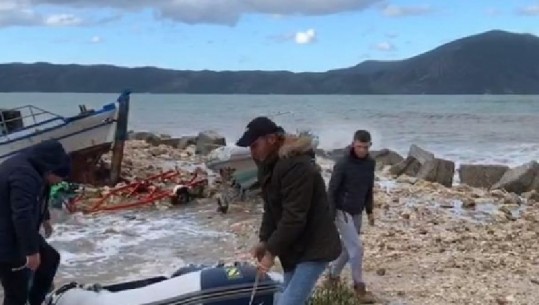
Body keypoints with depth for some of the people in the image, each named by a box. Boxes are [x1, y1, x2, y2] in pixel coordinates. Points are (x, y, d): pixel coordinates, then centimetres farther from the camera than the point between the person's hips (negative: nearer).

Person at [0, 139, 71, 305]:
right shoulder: (23, 174, -29)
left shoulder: (31, 168, 5)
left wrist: (45, 218, 42)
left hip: (20, 234, 11)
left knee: (51, 258, 24)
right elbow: (22, 216, -34)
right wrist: (31, 250, -29)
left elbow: (38, 199, 26)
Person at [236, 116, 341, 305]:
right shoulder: (269, 165, 8)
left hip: (313, 249, -10)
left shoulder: (297, 166, -25)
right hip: (296, 248, 10)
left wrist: (272, 251, -20)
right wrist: (264, 241, -1)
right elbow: (271, 209, 12)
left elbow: (294, 217, -26)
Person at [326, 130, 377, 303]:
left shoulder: (370, 163, 0)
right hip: (343, 211, -6)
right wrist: (330, 216, -16)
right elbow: (331, 191, -15)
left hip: (358, 212, 7)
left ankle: (333, 273, 37)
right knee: (356, 248, -9)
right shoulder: (343, 164, -19)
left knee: (348, 247, 15)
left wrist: (369, 211, 15)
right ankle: (359, 286, 3)